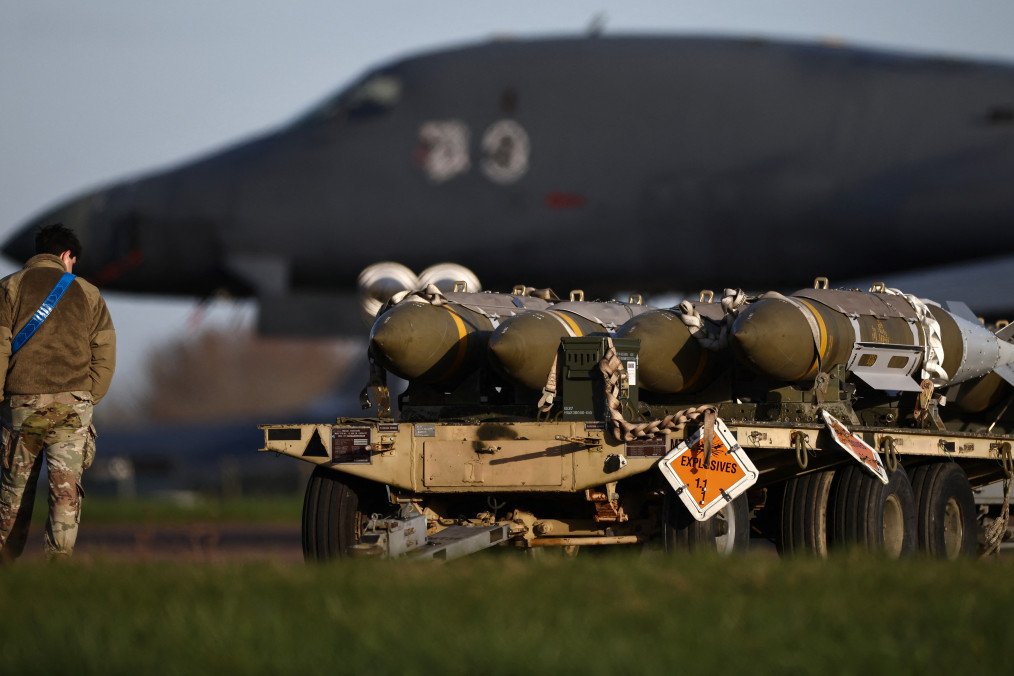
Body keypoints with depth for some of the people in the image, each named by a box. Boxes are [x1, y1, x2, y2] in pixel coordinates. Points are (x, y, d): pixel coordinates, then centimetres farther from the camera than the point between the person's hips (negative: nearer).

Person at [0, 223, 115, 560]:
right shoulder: (87, 293, 10)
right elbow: (104, 352, 7)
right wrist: (89, 400, 12)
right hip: (72, 403, 0)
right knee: (66, 486, -2)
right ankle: (60, 557, -13)